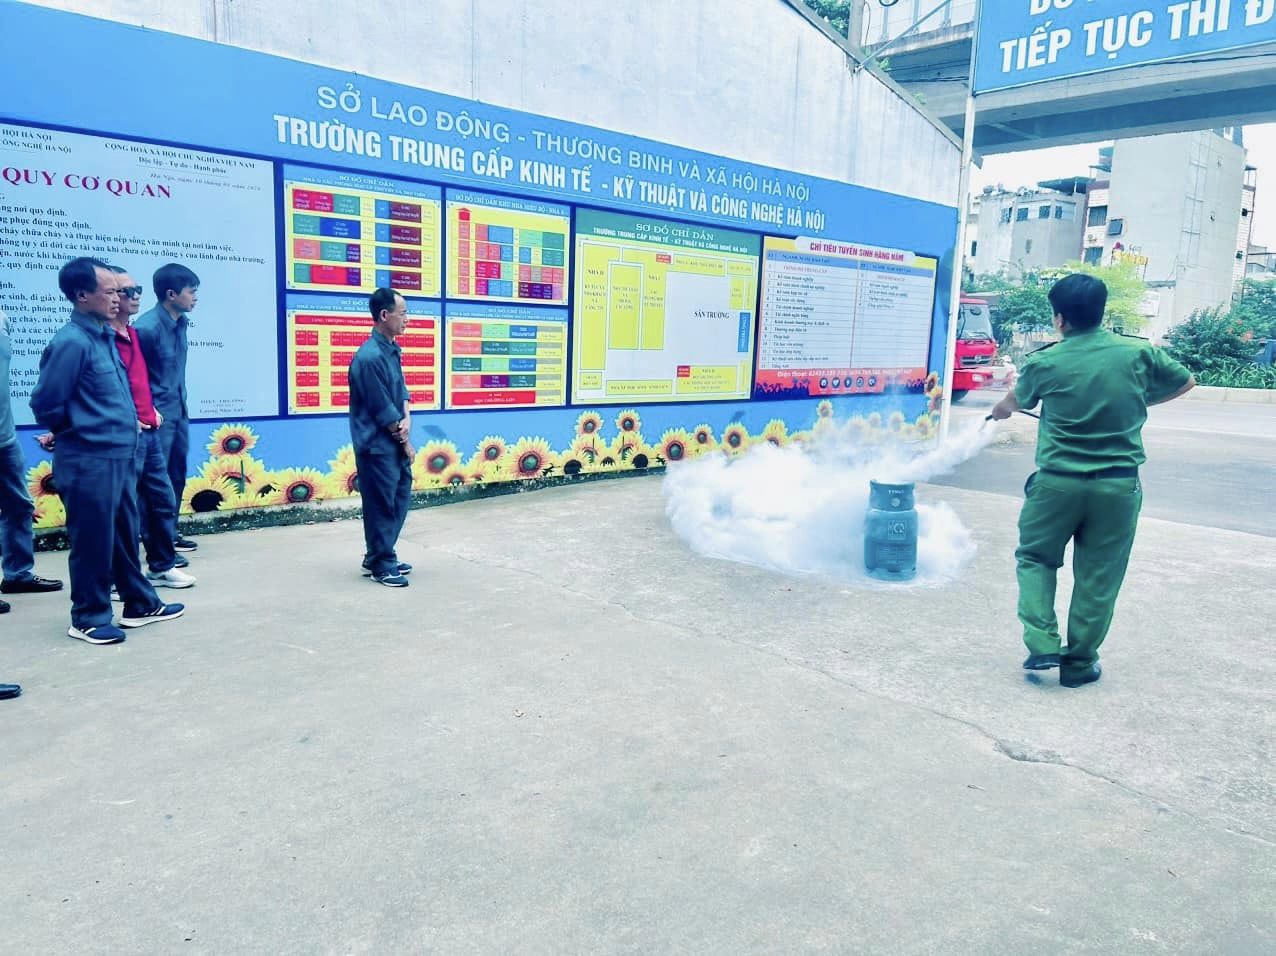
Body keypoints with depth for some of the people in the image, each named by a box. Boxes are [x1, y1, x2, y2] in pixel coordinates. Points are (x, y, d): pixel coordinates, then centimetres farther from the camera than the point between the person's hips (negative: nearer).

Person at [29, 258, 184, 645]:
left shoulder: (105, 336, 10)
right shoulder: (71, 342, -16)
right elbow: (45, 405, -12)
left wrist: (124, 427, 12)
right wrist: (79, 433, 2)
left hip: (120, 456, 8)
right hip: (89, 462, -8)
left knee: (125, 535, 17)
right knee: (93, 541, 3)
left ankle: (140, 605, 29)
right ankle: (89, 618, 16)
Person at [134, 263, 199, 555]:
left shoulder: (180, 322, 6)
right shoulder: (147, 327, -18)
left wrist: (181, 403, 12)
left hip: (179, 411, 8)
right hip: (157, 415, -8)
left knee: (177, 475, 15)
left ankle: (169, 534, 28)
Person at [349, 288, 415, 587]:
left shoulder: (392, 349, 8)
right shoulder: (370, 357, -21)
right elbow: (383, 410, -18)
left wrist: (407, 419, -7)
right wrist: (405, 441, -7)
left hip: (395, 442, 9)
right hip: (378, 445, -9)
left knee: (399, 498, 16)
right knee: (382, 505, 1)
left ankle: (378, 557, 29)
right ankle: (381, 566, 14)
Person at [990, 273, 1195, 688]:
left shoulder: (1044, 362, -4)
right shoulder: (1138, 354, -3)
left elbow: (1016, 400, 18)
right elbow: (1185, 382, 15)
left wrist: (1000, 411, 41)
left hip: (1058, 482, -1)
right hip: (1118, 485, 1)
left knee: (1035, 557, 18)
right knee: (1098, 576, 10)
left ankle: (1042, 644, 5)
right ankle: (1079, 663, 19)